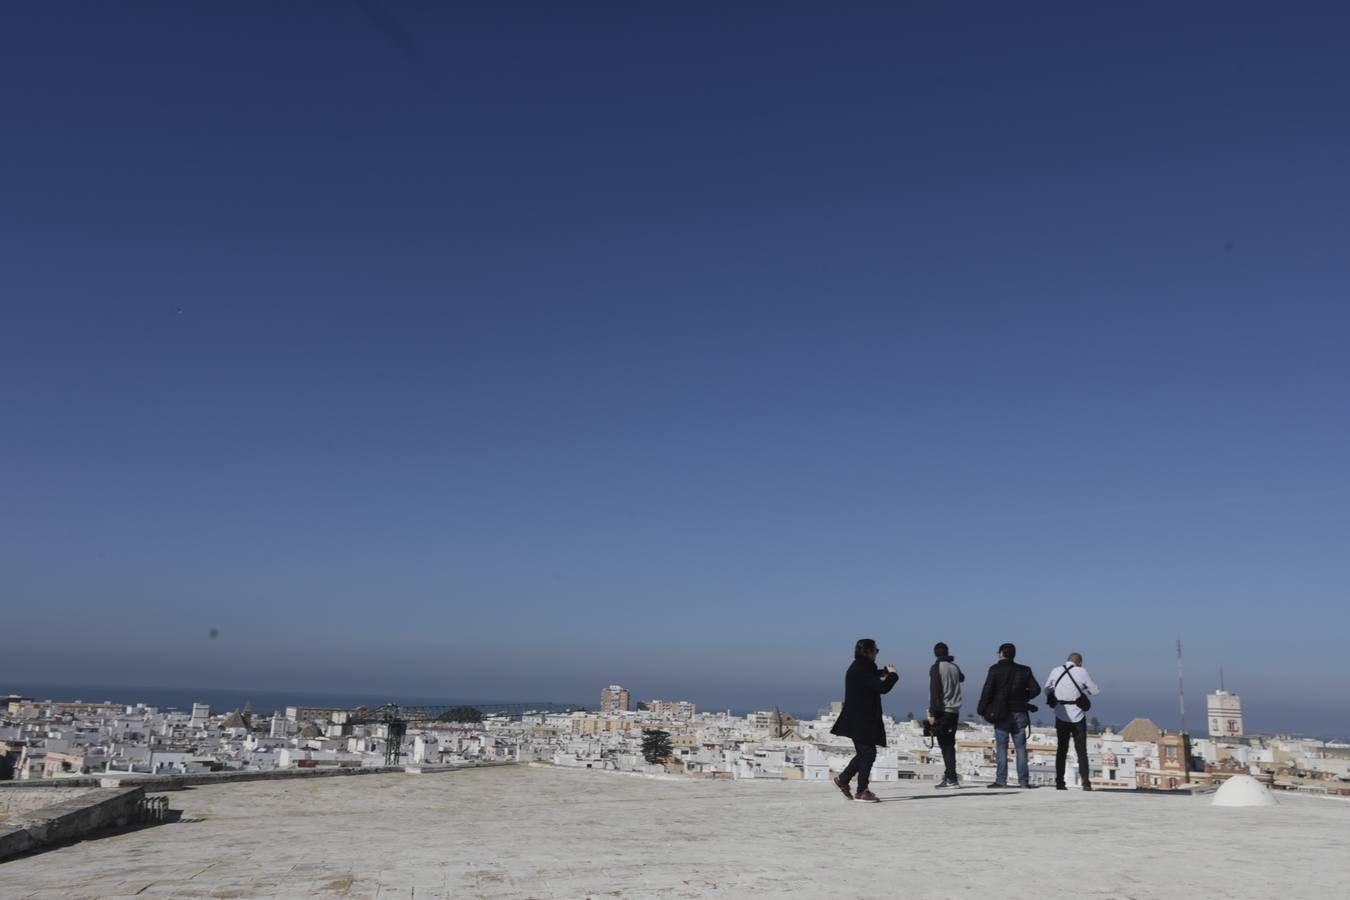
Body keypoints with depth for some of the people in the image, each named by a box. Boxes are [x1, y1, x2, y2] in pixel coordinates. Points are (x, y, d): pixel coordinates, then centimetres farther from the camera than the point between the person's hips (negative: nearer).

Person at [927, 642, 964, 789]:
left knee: (946, 745, -6)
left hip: (942, 711, -6)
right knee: (949, 745, 13)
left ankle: (951, 778, -10)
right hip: (955, 711, 6)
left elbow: (934, 692, -16)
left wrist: (932, 713, -16)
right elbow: (962, 677, 34)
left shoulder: (936, 668, -9)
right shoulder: (954, 667, 9)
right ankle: (949, 775, 16)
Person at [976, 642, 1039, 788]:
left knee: (1001, 747, -2)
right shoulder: (1024, 670, 6)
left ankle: (1001, 780, -5)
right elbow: (1035, 689, 1)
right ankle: (1023, 780, 6)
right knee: (1021, 747, 8)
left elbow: (987, 691, -10)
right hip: (1019, 713, 3)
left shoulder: (995, 669, -5)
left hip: (1001, 714, -3)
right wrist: (1023, 698, 16)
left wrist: (982, 710, -2)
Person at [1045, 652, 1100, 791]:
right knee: (1081, 751, 7)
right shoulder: (1081, 672, -10)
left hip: (1061, 716, 2)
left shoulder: (1056, 671, -1)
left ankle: (1059, 782, 6)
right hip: (1077, 717, -2)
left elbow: (1047, 690, 7)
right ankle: (1085, 782, -1)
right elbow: (1095, 691, -2)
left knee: (1061, 749, 11)